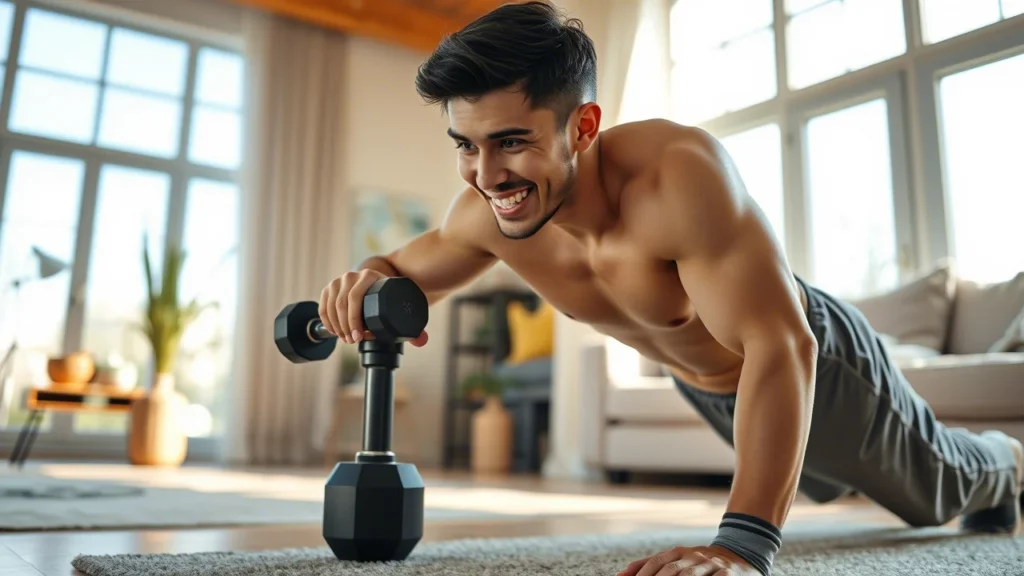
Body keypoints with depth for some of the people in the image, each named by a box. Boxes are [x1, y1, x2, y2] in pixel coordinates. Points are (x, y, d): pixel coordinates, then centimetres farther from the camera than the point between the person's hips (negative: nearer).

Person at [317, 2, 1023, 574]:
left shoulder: (681, 173, -45)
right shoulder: (486, 214, -26)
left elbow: (780, 346, -49)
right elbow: (426, 257, -6)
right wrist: (376, 276, -31)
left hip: (819, 363, -6)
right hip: (706, 389, 7)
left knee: (937, 486, 25)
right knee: (824, 484, 38)